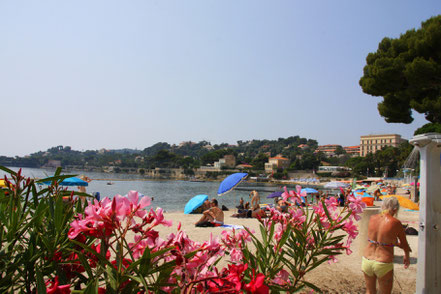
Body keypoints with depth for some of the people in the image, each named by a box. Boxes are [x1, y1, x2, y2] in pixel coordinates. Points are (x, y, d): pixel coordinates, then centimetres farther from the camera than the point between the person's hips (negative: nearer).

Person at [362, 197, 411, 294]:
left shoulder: (372, 218, -2)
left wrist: (397, 243, 19)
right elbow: (404, 243, 3)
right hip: (383, 265, -4)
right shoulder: (395, 222, -14)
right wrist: (407, 256, 22)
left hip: (367, 260, 4)